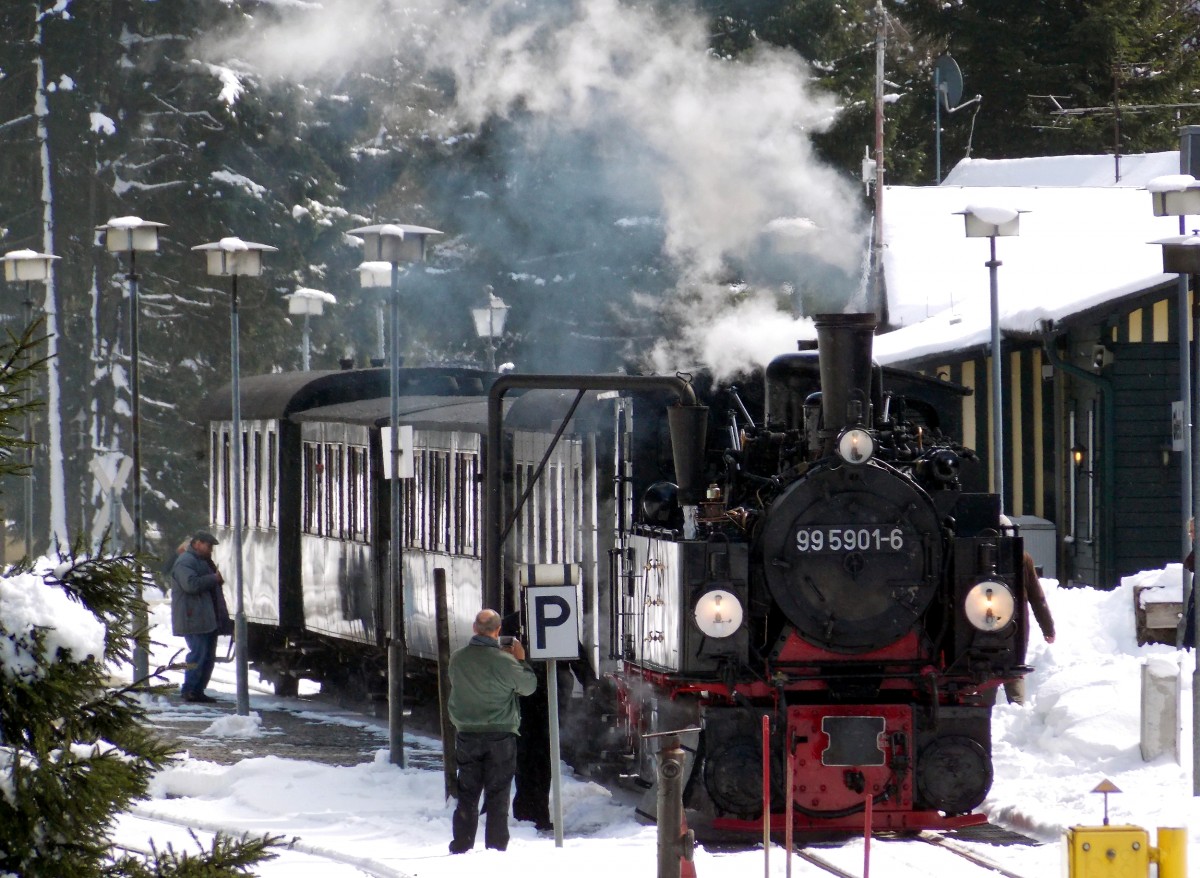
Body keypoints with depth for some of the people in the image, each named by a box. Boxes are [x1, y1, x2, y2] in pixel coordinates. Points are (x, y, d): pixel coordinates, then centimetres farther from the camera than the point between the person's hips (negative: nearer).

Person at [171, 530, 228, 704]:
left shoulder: (203, 561, 23)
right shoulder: (185, 562, -11)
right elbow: (191, 584, -26)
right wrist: (213, 579, -17)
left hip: (208, 620, 10)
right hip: (194, 619, -10)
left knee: (208, 656, 10)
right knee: (198, 654, -13)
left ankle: (198, 691, 14)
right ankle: (189, 690, -9)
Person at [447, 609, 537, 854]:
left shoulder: (457, 659, -4)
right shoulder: (504, 661, -16)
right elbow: (529, 686, -4)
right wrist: (520, 660, 11)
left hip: (467, 734, 3)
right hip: (500, 735, -3)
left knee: (467, 796, 11)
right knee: (497, 796, 4)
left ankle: (461, 847, 12)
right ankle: (496, 848, 5)